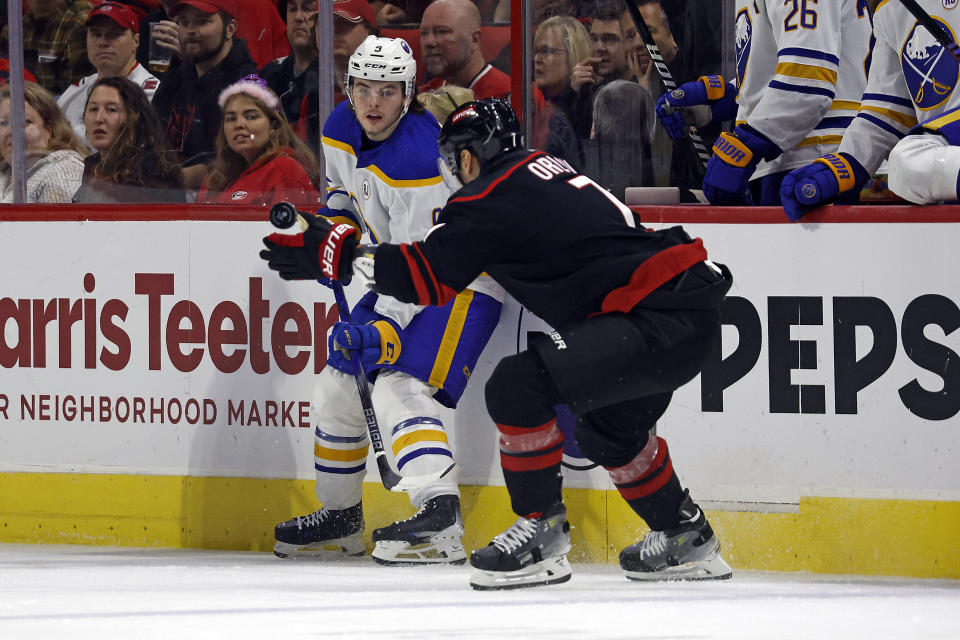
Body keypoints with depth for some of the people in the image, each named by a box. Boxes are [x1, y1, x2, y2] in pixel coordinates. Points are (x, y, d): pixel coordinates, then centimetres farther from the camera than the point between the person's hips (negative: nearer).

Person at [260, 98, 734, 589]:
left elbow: (426, 276, -7)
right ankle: (688, 541, 40)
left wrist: (331, 253, -1)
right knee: (609, 426, 29)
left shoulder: (495, 196, -7)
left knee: (518, 386, -14)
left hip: (662, 321, -10)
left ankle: (541, 530, -3)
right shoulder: (544, 168, 21)